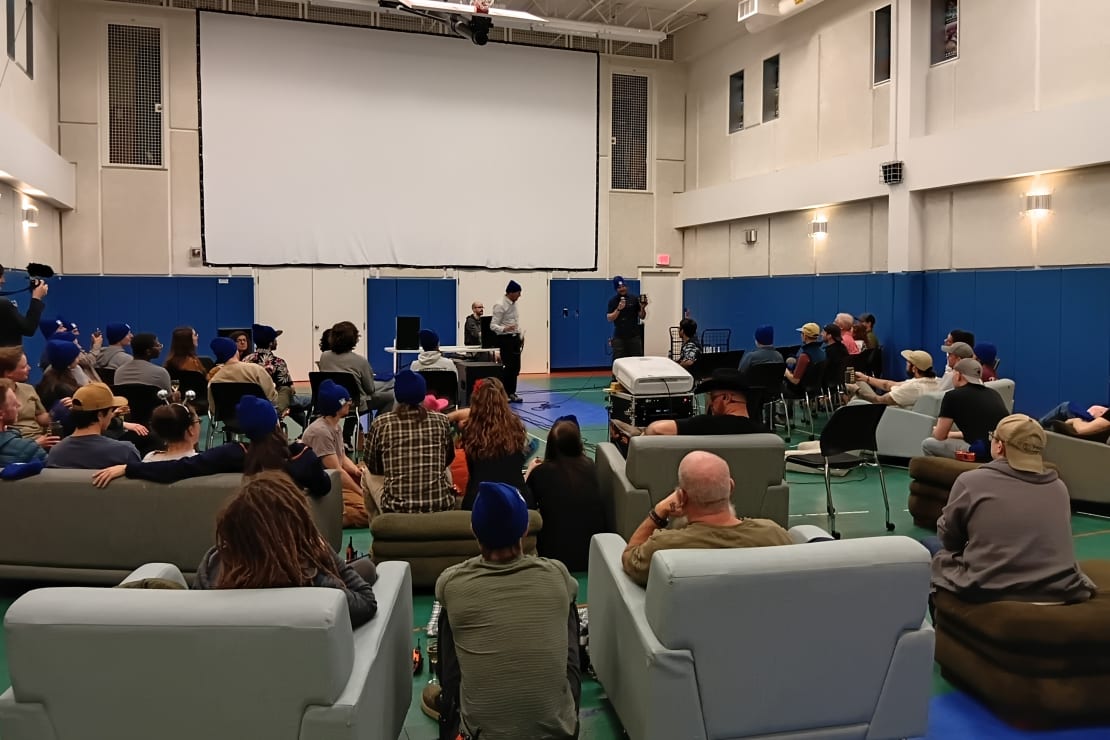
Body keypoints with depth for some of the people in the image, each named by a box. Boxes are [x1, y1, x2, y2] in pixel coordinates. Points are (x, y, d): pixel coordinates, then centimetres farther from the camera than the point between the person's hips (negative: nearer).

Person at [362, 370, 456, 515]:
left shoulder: (381, 423, -4)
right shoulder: (441, 421, 0)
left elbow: (373, 467, 10)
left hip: (395, 508, -1)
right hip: (441, 507, 2)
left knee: (367, 475, 27)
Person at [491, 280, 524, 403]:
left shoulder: (514, 305, 12)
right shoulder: (500, 306, -14)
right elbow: (493, 325, -18)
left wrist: (521, 336, 14)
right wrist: (505, 329, -35)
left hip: (515, 338, 8)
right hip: (506, 339, -8)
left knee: (516, 367, 8)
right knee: (508, 367, -7)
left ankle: (511, 393, 17)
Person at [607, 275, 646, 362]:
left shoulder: (634, 299, 4)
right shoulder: (613, 301, 2)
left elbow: (642, 317, 6)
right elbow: (609, 319, -6)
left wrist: (642, 308, -14)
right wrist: (618, 309, -19)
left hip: (634, 336, 1)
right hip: (619, 337, -1)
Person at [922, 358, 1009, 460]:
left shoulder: (953, 395, 1)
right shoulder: (993, 393, 19)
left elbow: (940, 436, 8)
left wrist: (935, 431, 32)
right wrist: (951, 434, 43)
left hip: (982, 453, -7)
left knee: (928, 444, 12)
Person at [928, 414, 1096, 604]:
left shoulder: (971, 481, -7)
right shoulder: (1059, 487, 5)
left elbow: (947, 538, 6)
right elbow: (1053, 544, 17)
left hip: (987, 592, -4)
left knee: (939, 555, 22)